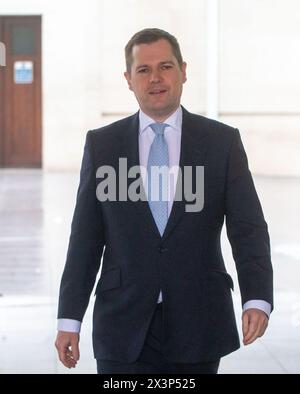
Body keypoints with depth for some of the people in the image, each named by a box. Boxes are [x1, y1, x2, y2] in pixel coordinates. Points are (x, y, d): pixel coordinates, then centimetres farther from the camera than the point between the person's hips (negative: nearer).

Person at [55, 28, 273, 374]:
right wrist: (69, 319, -1)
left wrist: (257, 300, -19)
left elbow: (248, 229, -3)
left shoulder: (223, 142, 2)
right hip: (124, 328, 0)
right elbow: (85, 239, 4)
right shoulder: (101, 144, 4)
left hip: (197, 323, 0)